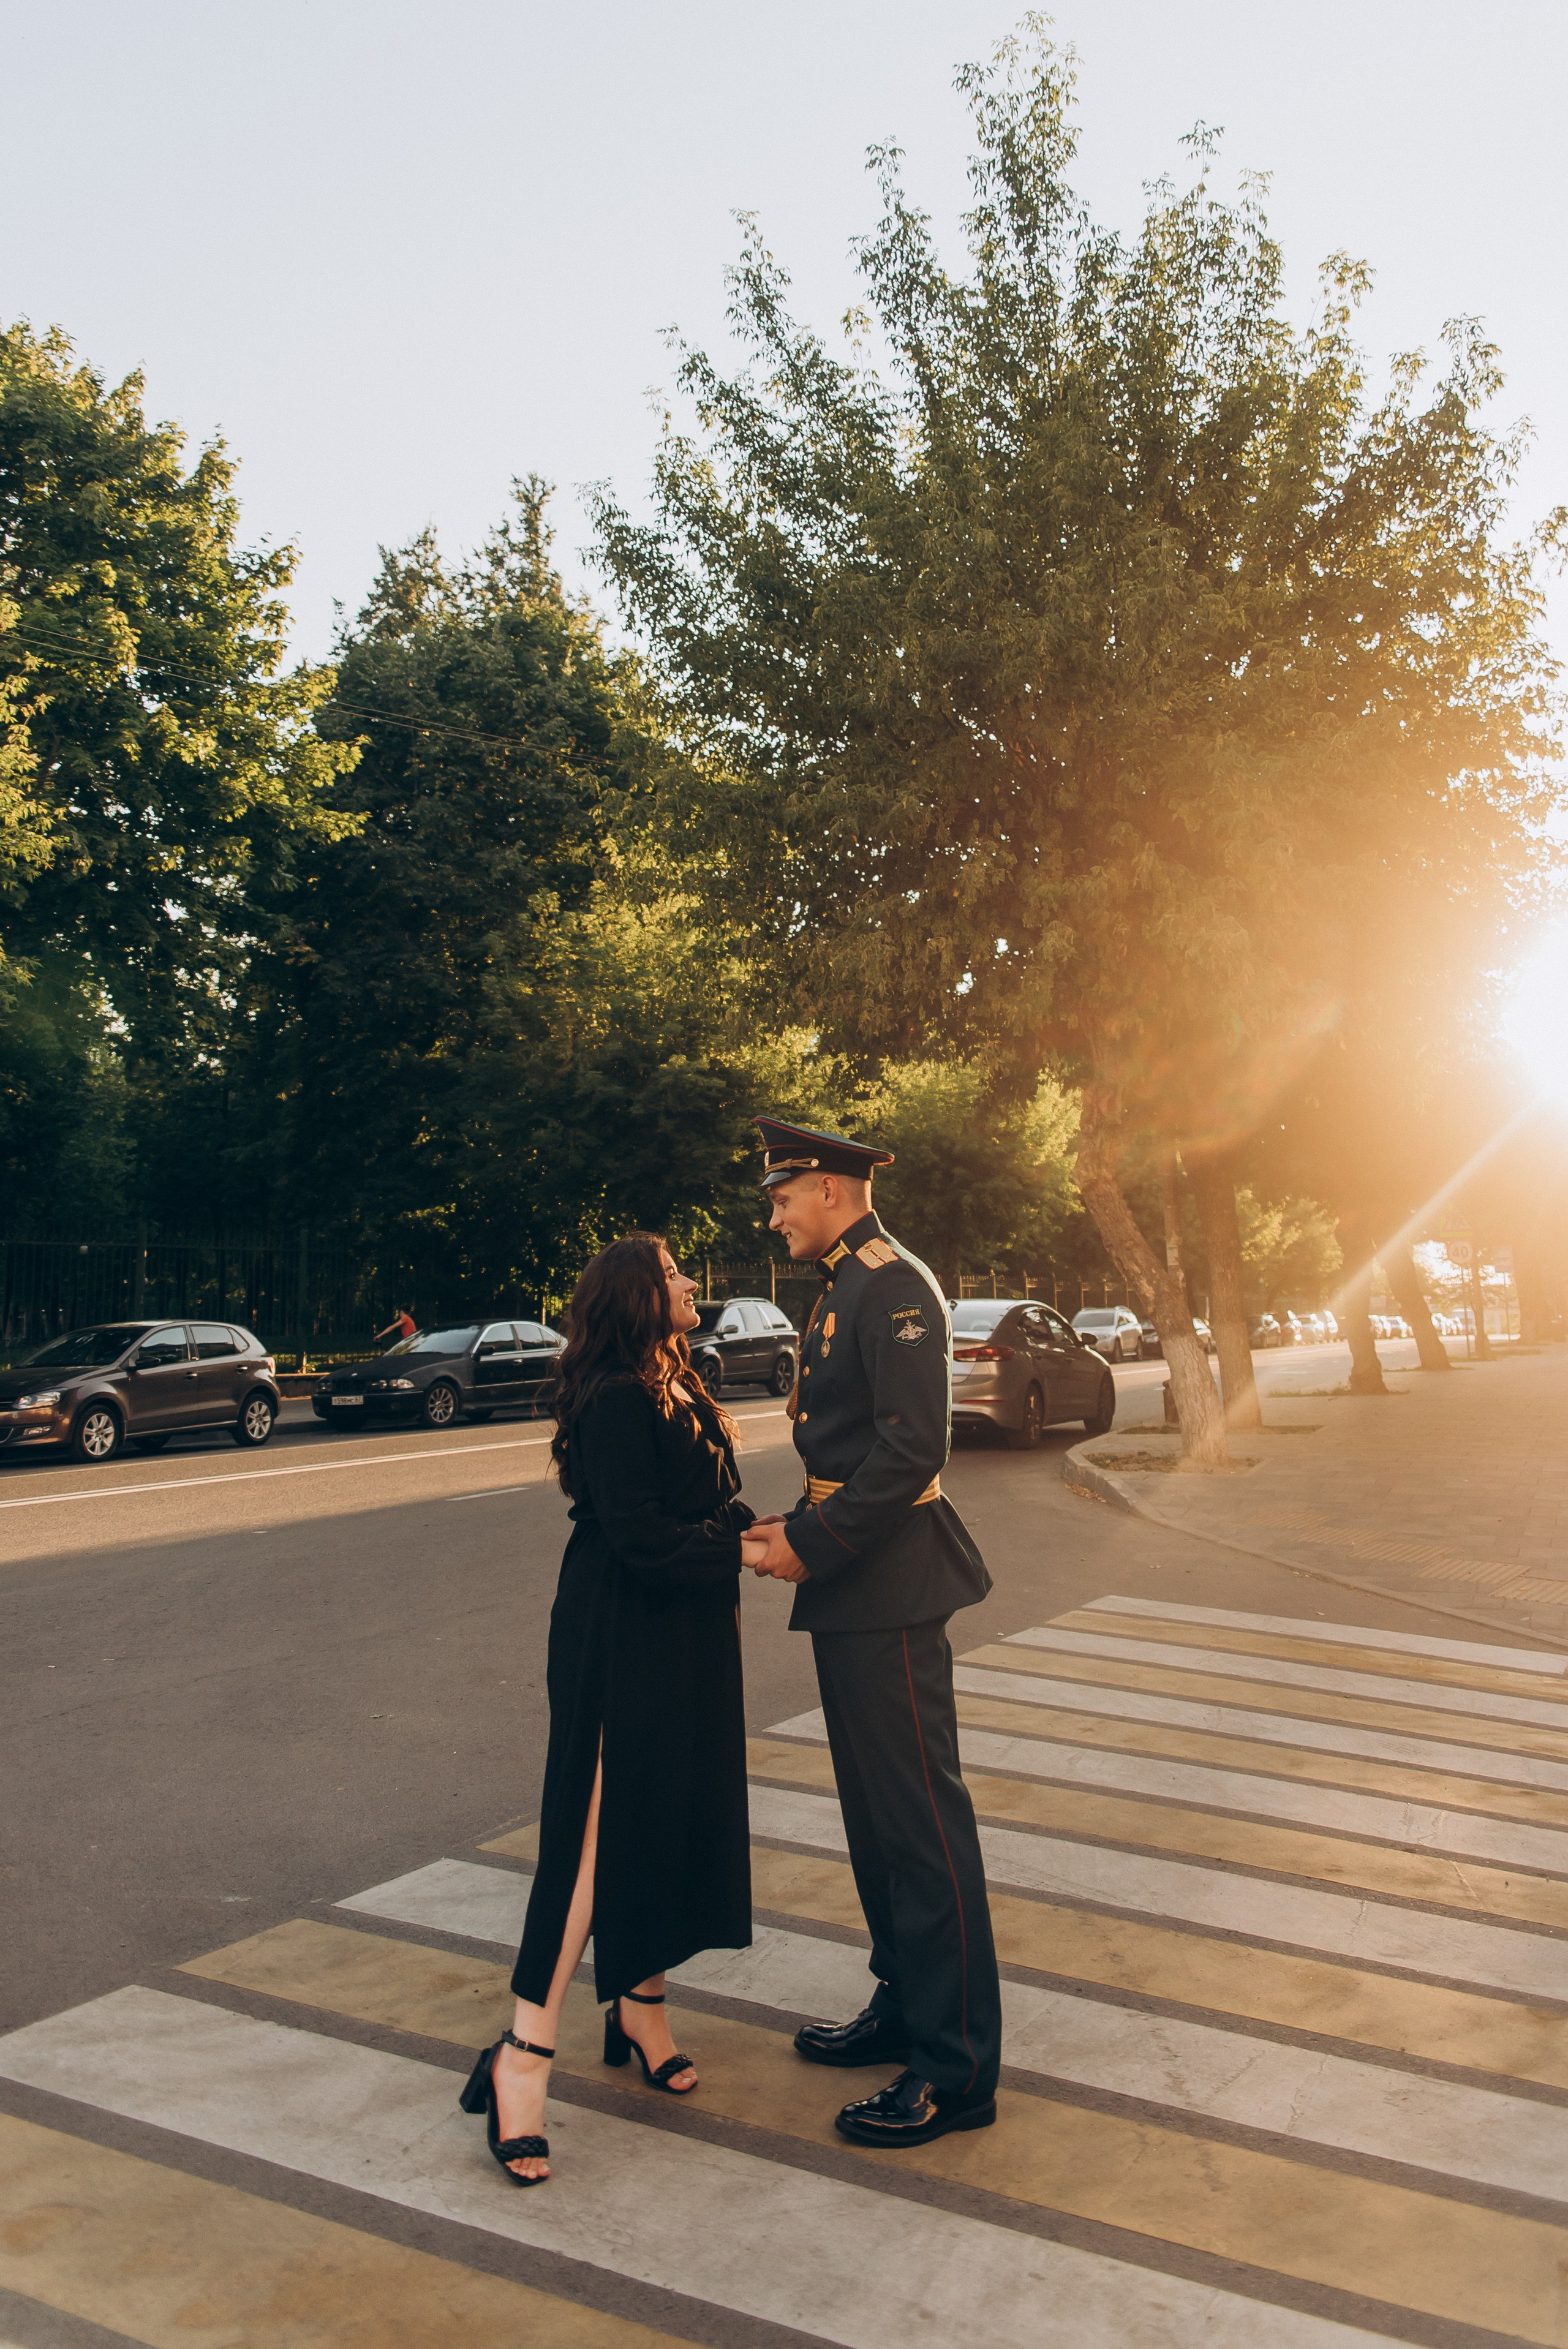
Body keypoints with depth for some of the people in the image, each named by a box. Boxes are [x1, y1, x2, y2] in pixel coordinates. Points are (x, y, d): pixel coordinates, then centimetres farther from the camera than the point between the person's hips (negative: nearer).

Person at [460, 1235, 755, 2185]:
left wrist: (753, 1528, -6)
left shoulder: (680, 1388, 12)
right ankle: (524, 2056, 3)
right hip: (622, 1642, -9)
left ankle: (641, 2004, 33)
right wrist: (741, 1549, -21)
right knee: (601, 1832, -6)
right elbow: (639, 1535, -23)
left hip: (687, 1638, 9)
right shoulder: (615, 1399, -19)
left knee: (672, 1821, 16)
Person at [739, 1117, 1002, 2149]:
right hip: (853, 1589, 10)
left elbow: (912, 1446, -23)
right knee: (876, 1812, 19)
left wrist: (813, 1546, -19)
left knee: (922, 1818, -2)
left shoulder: (894, 1287, -15)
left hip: (890, 1592, -10)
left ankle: (955, 2071, 8)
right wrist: (796, 1530, 6)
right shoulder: (845, 1290, 17)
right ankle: (905, 2005, 33)